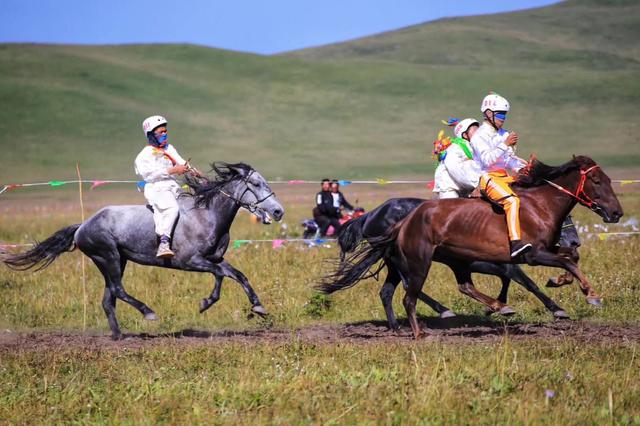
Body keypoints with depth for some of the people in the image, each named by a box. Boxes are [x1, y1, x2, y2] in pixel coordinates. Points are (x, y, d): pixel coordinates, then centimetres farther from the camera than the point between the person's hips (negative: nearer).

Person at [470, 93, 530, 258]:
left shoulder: (504, 135, 19)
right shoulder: (479, 136, -6)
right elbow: (487, 160, -20)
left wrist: (522, 167, 4)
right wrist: (505, 145, -26)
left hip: (504, 177, 9)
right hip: (488, 178, -9)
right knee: (512, 200, -32)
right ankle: (515, 243, -42)